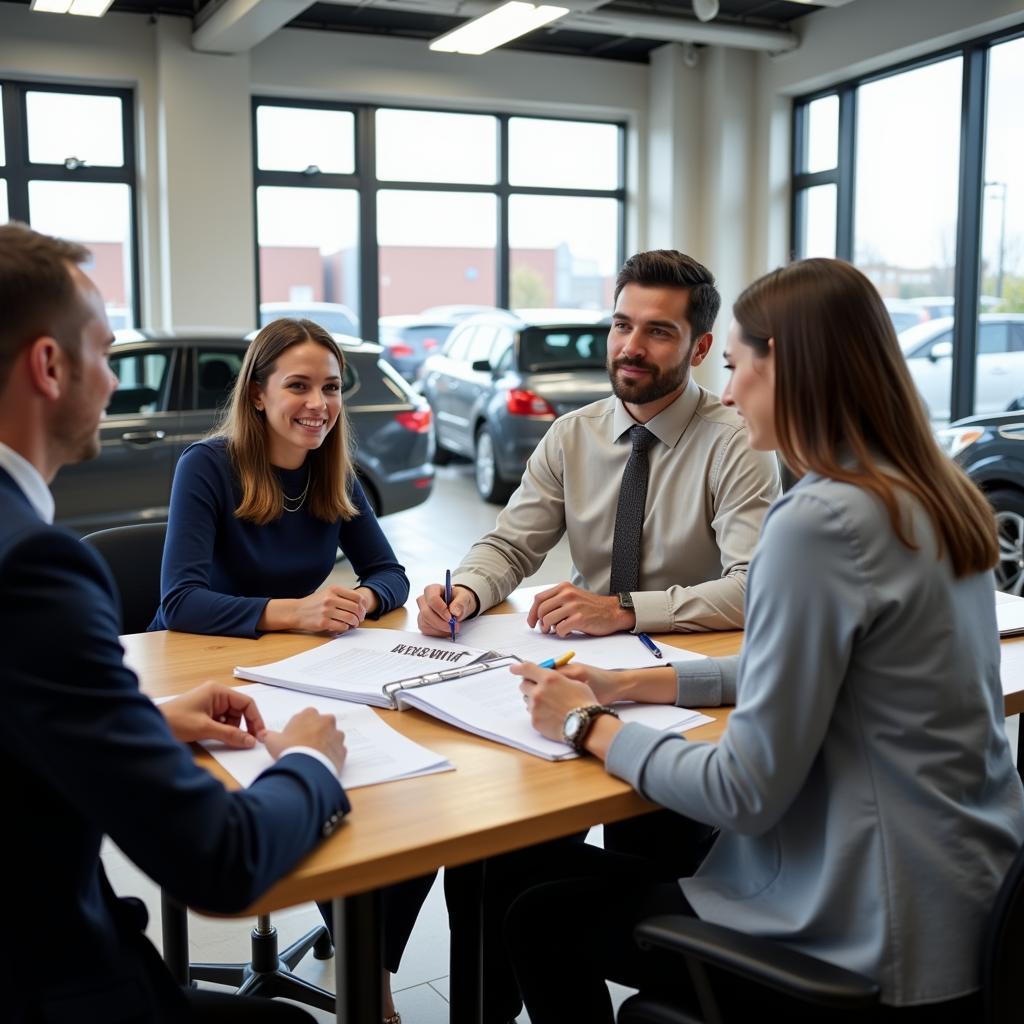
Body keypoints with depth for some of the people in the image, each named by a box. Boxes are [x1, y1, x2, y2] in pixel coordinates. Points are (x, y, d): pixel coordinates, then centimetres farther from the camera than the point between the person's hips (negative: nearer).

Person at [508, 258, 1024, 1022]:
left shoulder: (819, 521, -26)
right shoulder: (939, 495, 3)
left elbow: (746, 794, -22)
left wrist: (591, 727, -8)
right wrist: (635, 685, 9)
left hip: (884, 940, -9)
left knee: (539, 915, 10)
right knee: (577, 868, 25)